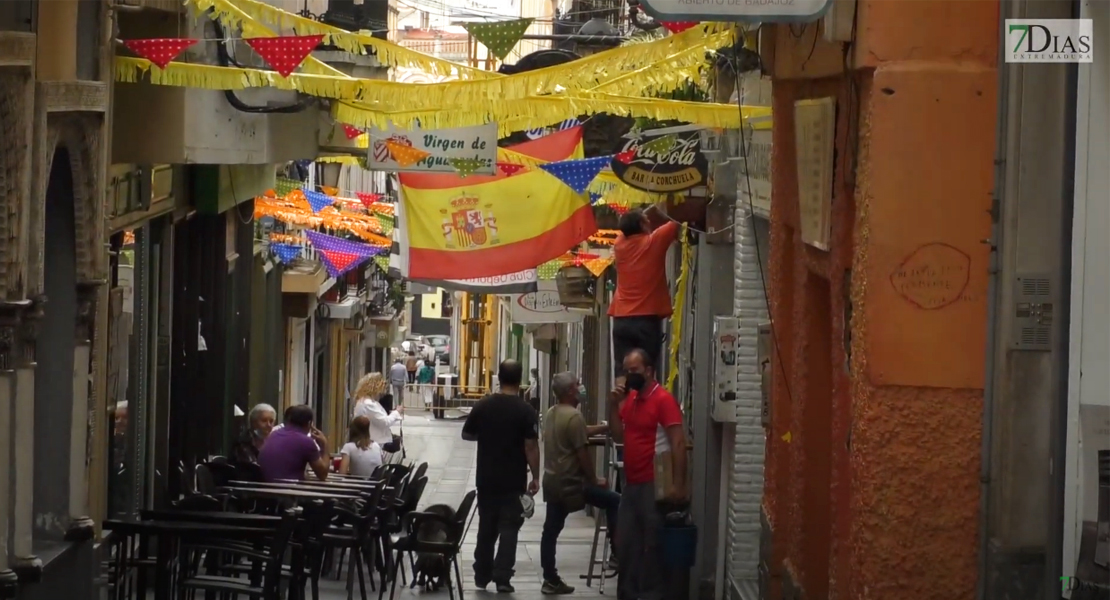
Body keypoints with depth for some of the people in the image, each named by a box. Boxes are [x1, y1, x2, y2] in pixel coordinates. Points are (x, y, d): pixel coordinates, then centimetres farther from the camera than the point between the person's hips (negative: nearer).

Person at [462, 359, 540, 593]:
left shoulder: (483, 406, -1)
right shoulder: (525, 410, -11)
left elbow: (467, 434, 10)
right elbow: (531, 446, -13)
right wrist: (535, 477, -6)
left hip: (486, 478, 3)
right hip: (513, 480, -3)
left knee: (486, 525, 13)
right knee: (509, 526, 0)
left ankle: (482, 575, 18)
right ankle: (502, 576, -8)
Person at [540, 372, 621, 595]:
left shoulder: (551, 413, 12)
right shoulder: (574, 416, -18)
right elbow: (582, 453, -18)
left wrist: (606, 427, 21)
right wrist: (594, 480, -8)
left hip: (552, 481, 9)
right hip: (571, 482, -9)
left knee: (551, 530, 9)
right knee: (614, 501, 1)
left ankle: (551, 580, 11)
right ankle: (617, 555, 2)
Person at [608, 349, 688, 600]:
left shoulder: (663, 399, -13)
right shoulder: (629, 399, 12)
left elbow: (678, 443, -17)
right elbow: (619, 436, 15)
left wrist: (678, 484, -24)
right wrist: (615, 406, 0)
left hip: (653, 485, -8)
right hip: (631, 483, 8)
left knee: (651, 545, -1)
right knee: (626, 543, 11)